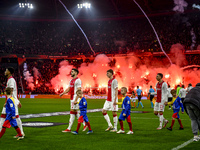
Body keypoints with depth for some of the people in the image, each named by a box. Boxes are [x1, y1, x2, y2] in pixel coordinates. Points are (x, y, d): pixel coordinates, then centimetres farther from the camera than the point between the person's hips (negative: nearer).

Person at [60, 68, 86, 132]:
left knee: (72, 112, -7)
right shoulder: (71, 80, 17)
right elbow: (68, 89, 20)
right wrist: (63, 93, 3)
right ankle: (84, 124, 20)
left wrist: (76, 99, -23)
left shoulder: (78, 80, -12)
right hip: (72, 98, 10)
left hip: (75, 97, -10)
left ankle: (69, 128, -3)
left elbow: (79, 91, -17)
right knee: (75, 112, 11)